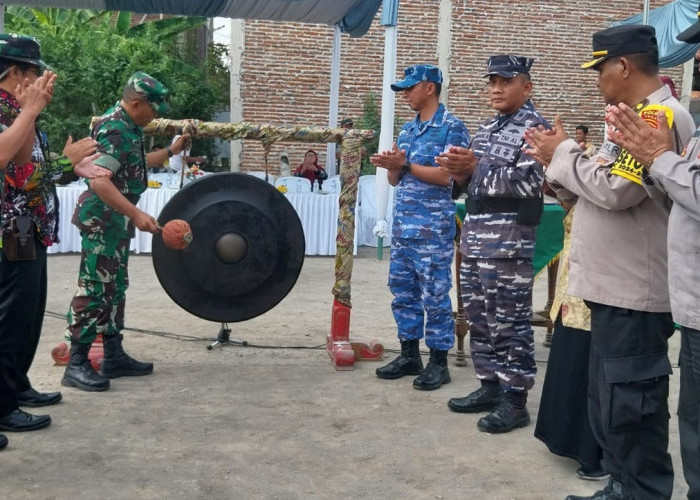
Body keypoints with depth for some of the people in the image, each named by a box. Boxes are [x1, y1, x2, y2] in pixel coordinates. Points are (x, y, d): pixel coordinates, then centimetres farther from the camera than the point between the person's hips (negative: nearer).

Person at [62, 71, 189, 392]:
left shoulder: (129, 126, 10)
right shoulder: (114, 129, -20)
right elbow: (99, 181, -29)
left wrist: (170, 151, 29)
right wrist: (136, 214, -34)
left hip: (117, 221, 10)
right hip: (102, 220, -10)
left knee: (115, 288, 12)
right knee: (94, 289, -8)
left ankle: (113, 356, 20)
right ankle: (76, 363, -2)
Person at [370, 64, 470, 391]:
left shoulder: (452, 127, -7)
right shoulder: (407, 130, 16)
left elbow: (449, 175, -16)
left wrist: (405, 165, -12)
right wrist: (391, 166, -5)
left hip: (433, 229, -8)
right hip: (402, 226, 8)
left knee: (434, 296, -1)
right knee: (403, 292, 11)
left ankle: (438, 362, 9)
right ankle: (409, 355, 21)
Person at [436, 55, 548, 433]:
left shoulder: (535, 127, -6)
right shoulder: (486, 128, 18)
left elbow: (528, 183, -17)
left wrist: (477, 167, -19)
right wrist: (459, 172, -2)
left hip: (509, 237, -8)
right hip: (475, 231, 8)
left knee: (509, 320, -3)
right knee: (478, 316, 12)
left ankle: (515, 400, 6)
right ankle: (490, 385, 24)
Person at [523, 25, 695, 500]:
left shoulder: (661, 116, -15)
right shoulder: (639, 117, 16)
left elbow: (616, 190, -23)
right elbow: (598, 189, 17)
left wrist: (565, 152, -10)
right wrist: (557, 158, 4)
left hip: (634, 293, -10)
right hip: (615, 288, 10)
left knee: (629, 406, -2)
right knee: (610, 402, 17)